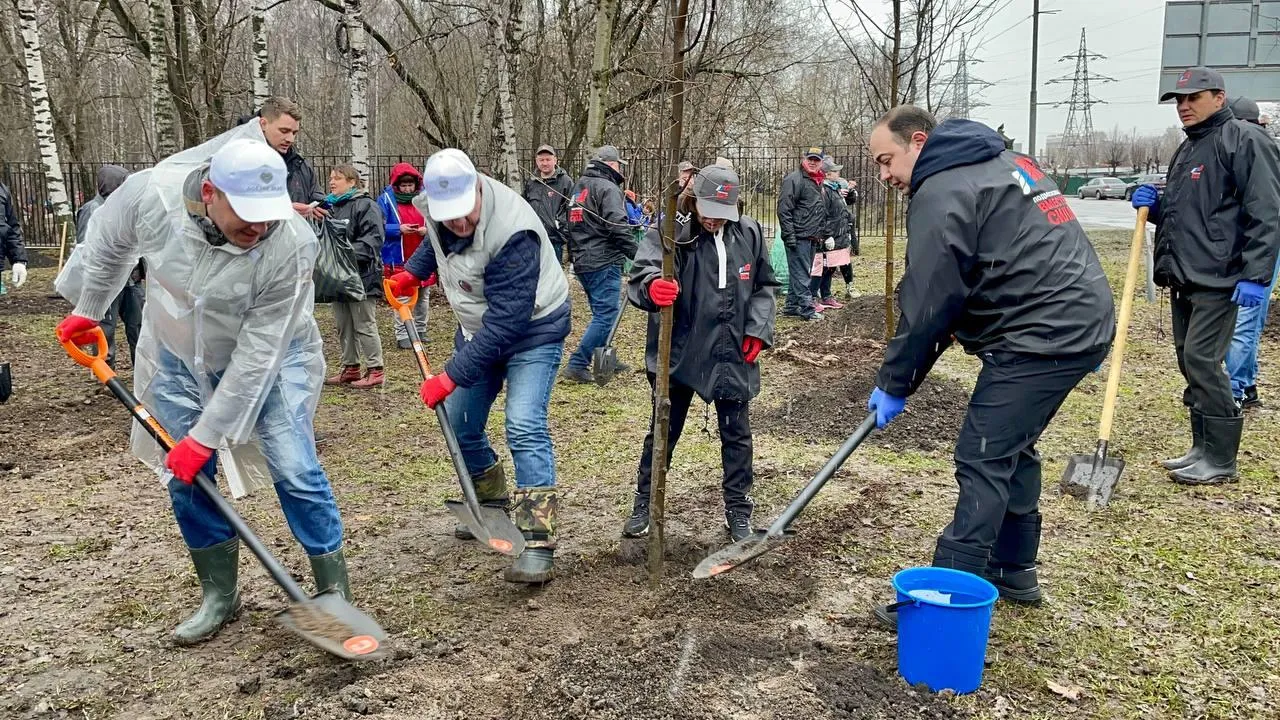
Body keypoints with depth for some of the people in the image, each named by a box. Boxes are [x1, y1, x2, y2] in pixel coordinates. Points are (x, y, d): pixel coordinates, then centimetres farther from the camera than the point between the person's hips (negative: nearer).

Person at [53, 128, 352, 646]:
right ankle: (219, 593, 21)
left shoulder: (292, 245, -35)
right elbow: (107, 244, 0)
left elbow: (256, 356, -30)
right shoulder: (150, 193, -26)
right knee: (185, 474, 4)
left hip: (271, 357, -3)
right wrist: (88, 310, 13)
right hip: (180, 357, 4)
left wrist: (205, 435, -26)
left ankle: (334, 590, 4)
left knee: (294, 468, -12)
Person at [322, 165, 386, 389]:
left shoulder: (365, 205, -10)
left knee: (364, 324, -3)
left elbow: (372, 239, -18)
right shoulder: (329, 207, 15)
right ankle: (350, 368, 24)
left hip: (361, 276, -8)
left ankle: (375, 370, 5)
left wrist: (350, 255, -27)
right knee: (344, 325, 14)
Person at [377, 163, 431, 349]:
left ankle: (420, 330, 26)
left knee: (423, 296, 13)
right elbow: (379, 227, -6)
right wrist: (399, 229, -20)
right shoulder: (386, 199, -4)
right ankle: (402, 335, 2)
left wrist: (428, 229, -12)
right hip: (399, 259, -4)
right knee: (403, 297, -4)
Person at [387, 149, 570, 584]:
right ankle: (493, 506, 34)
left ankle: (538, 546, -22)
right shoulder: (436, 208, -11)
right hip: (478, 327, 8)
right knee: (460, 426, 12)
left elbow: (506, 322, -36)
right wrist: (412, 272, 4)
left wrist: (452, 376, -33)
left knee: (524, 428, -22)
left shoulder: (513, 233, -36)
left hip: (532, 329, -8)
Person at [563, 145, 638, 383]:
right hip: (604, 262, -10)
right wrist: (637, 254, -16)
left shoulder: (579, 186, 19)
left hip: (581, 261, 10)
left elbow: (572, 224, 24)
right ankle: (577, 365, -13)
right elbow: (618, 226, -20)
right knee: (606, 314, -9)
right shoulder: (607, 188, -11)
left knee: (602, 312, 19)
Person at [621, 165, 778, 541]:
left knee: (737, 434, 11)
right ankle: (644, 504, 27)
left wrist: (757, 330, 0)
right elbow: (642, 273, -29)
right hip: (679, 352, -3)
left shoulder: (749, 234, -1)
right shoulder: (668, 234, -14)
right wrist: (652, 287, -52)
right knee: (663, 431, 10)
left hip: (732, 353, 3)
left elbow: (763, 286, 11)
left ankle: (738, 509, 27)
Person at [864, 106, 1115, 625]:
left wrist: (893, 385, -3)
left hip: (1041, 335, -10)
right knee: (1013, 447, 20)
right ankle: (1013, 571, 31)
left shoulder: (943, 192, -11)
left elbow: (927, 303, -13)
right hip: (1081, 322, 10)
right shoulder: (1005, 162, 20)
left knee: (984, 461, -6)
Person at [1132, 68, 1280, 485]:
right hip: (1184, 278, 9)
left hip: (1218, 279, -9)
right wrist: (1153, 206, 8)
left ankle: (1220, 459, -2)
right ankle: (1203, 448, 19)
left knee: (1202, 360, -11)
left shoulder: (1244, 142, -8)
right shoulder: (1186, 150, 20)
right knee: (1189, 361, 10)